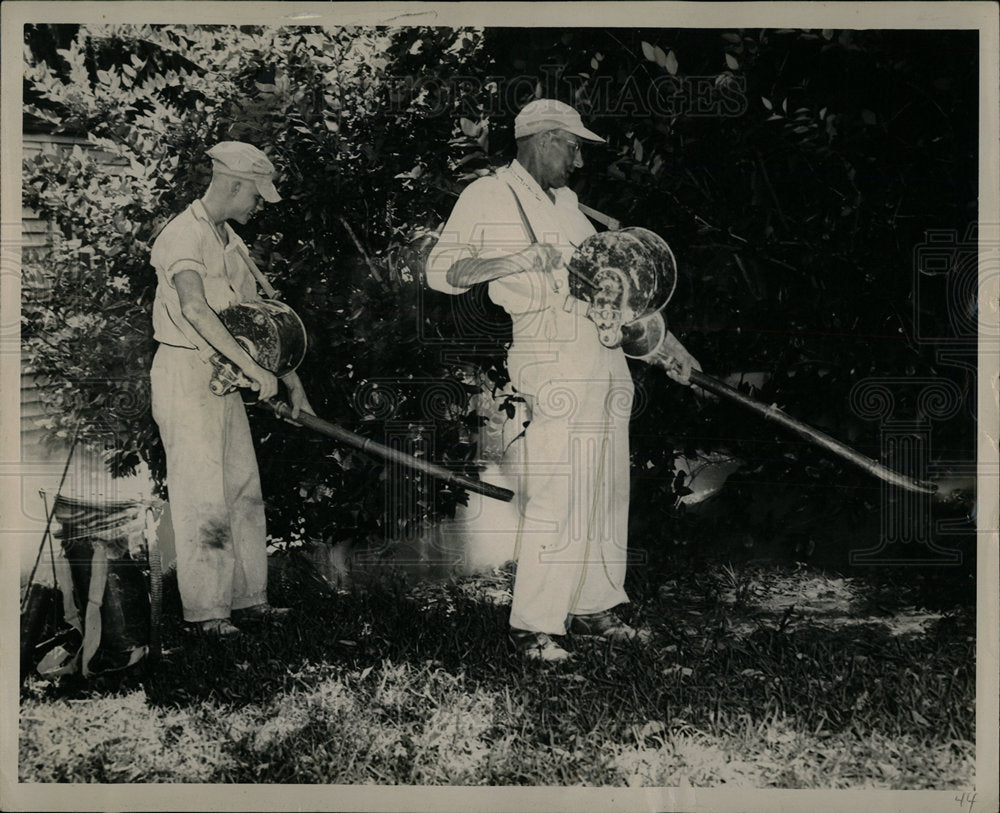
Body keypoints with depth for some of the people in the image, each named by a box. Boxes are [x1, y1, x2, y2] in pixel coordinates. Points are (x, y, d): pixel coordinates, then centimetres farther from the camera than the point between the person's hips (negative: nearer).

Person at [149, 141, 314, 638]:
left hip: (224, 377, 9)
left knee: (244, 490, 10)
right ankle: (204, 610, 4)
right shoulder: (184, 236, -14)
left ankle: (246, 598, 19)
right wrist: (253, 368, -33)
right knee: (203, 497, -5)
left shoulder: (231, 241, 15)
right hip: (185, 374, -9)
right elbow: (194, 310, -30)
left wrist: (292, 382, 14)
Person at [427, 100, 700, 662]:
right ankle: (533, 625, 1)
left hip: (607, 359, 8)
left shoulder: (567, 204, 24)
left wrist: (665, 339, 22)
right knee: (553, 499, -10)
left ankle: (591, 607, 22)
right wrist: (515, 260, -16)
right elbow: (440, 270, -3)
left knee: (607, 492, 10)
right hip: (550, 366, -8)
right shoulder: (488, 196, 3)